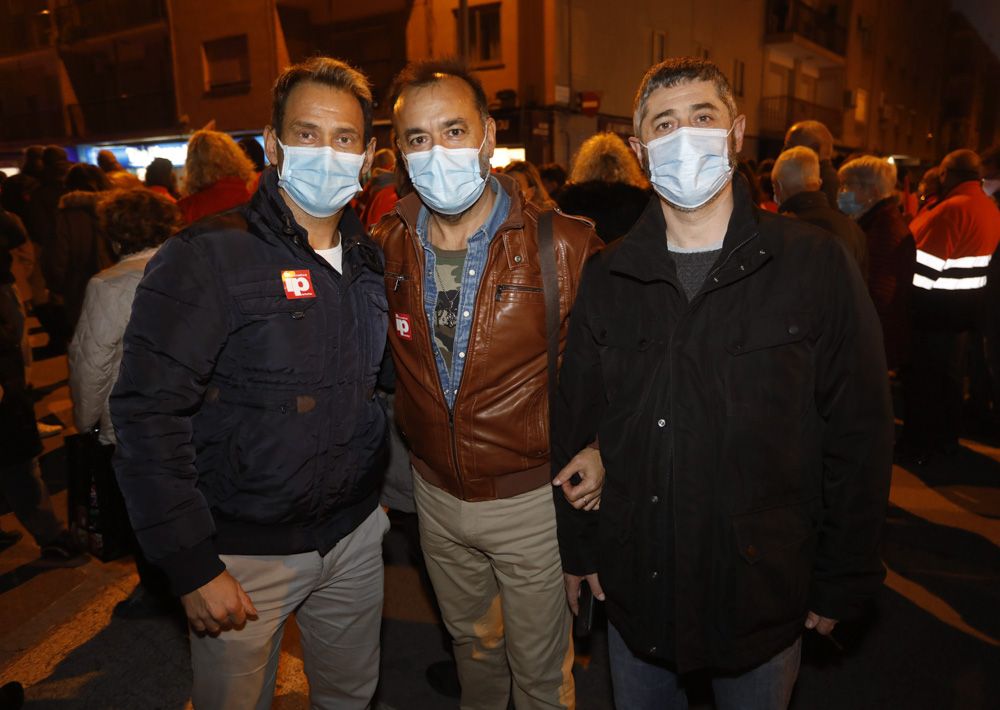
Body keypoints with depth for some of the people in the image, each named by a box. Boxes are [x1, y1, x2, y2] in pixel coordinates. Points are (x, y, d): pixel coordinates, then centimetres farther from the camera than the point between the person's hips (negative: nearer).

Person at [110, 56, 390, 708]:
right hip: (245, 551, -5)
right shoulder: (206, 258, -16)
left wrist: (391, 492, 11)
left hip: (354, 533, 5)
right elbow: (149, 415, -18)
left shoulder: (371, 259, 3)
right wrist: (193, 567, -18)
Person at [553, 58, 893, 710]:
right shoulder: (608, 276, -2)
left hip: (764, 591, -1)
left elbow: (860, 436, -5)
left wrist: (841, 583, -3)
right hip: (635, 586, 2)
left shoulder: (816, 264, -9)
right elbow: (576, 423, 3)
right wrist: (579, 549, 5)